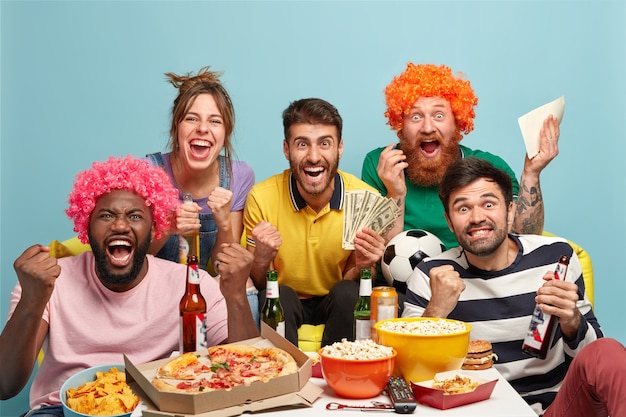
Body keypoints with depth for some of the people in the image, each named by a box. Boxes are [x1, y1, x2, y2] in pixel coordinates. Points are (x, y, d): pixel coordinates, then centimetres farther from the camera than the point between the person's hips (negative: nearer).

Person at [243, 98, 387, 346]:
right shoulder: (262, 198, -14)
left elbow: (350, 282, -3)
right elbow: (258, 284, -6)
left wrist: (362, 267, -26)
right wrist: (262, 259, -28)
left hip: (338, 306, 1)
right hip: (282, 307, -1)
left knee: (348, 294, -29)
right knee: (280, 297, -31)